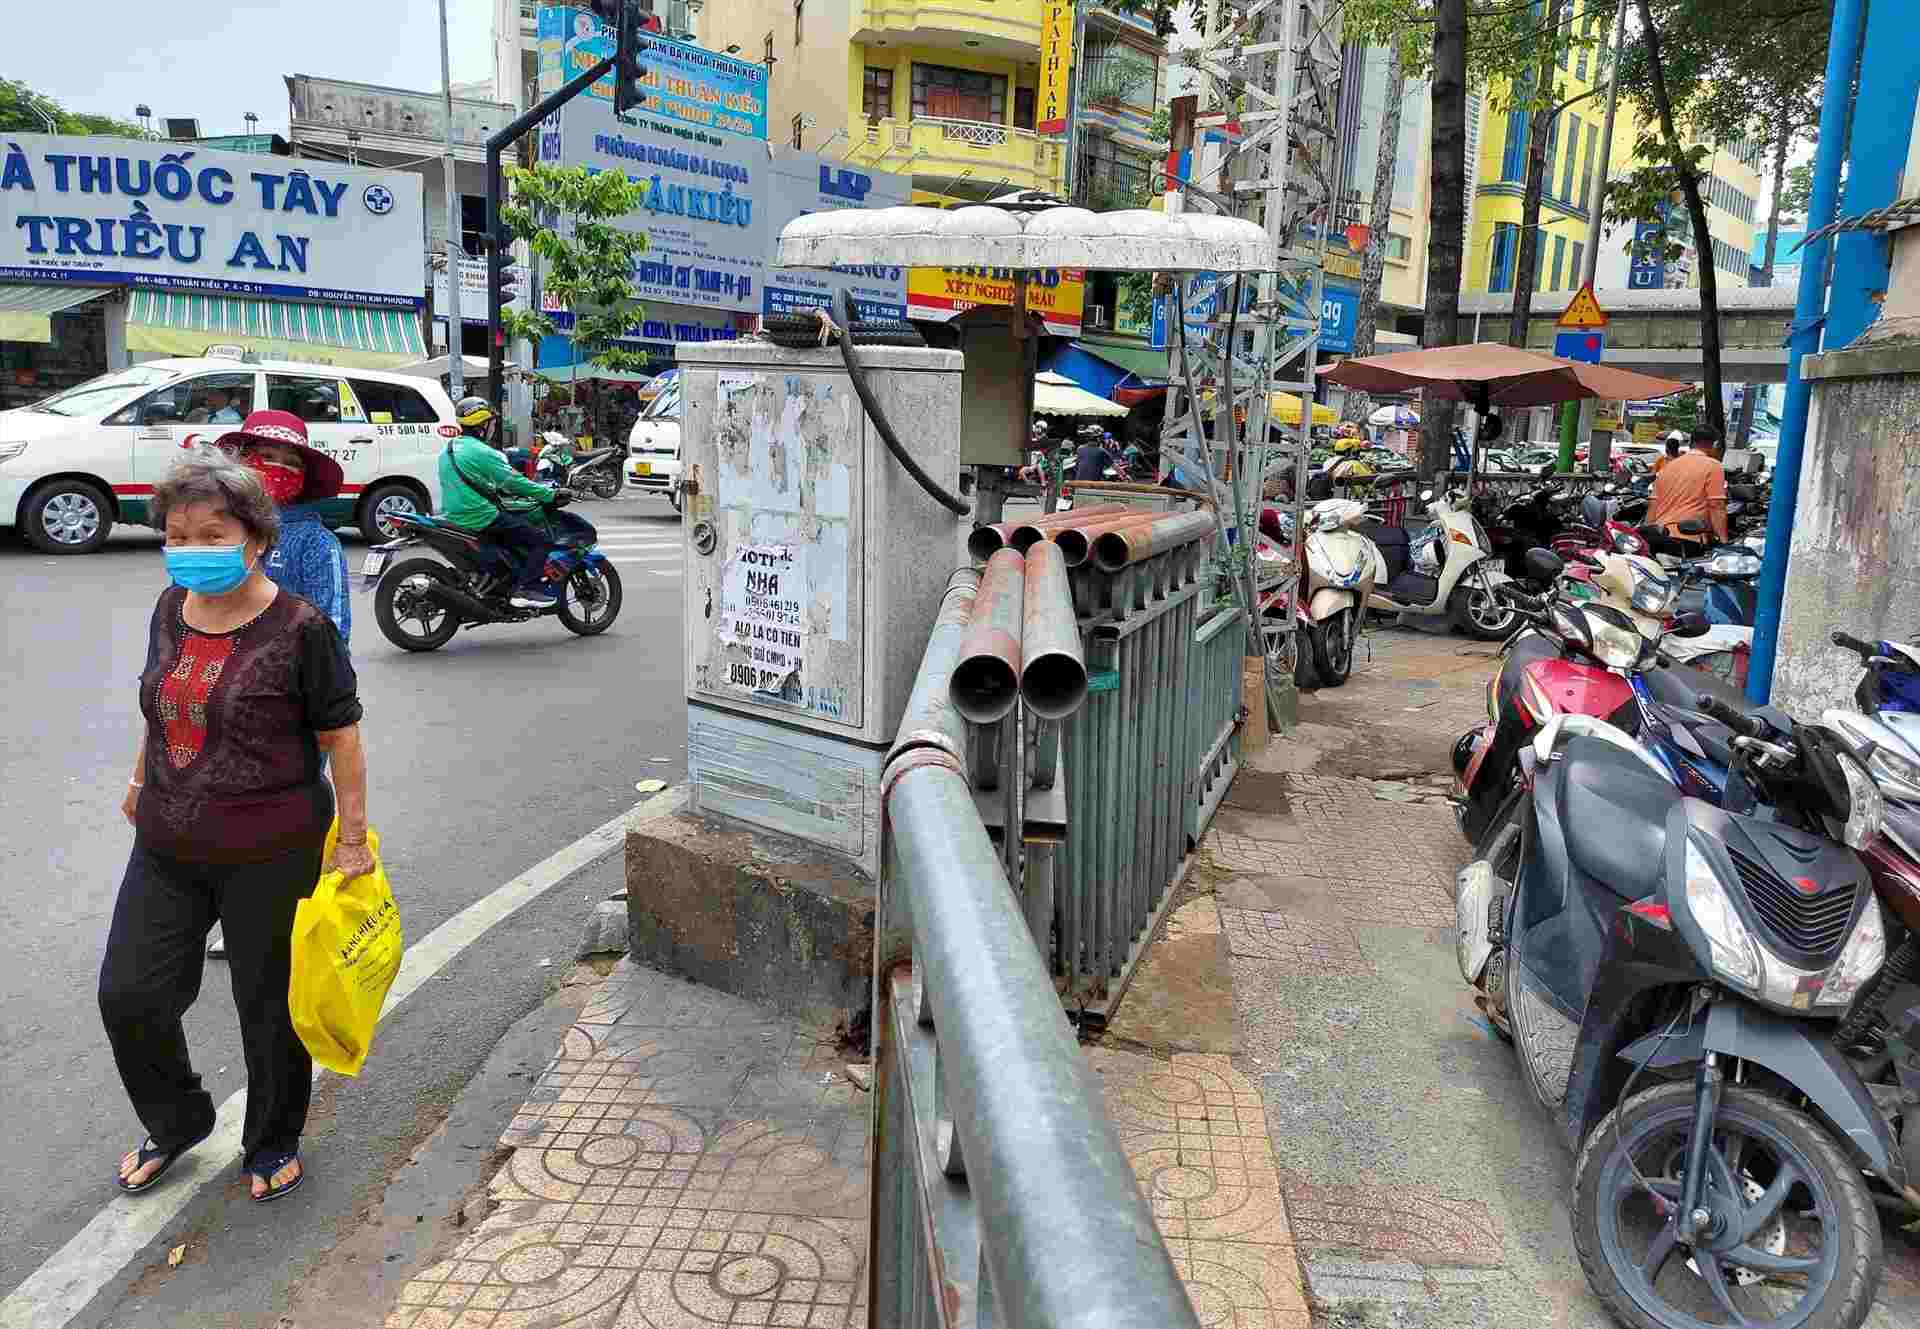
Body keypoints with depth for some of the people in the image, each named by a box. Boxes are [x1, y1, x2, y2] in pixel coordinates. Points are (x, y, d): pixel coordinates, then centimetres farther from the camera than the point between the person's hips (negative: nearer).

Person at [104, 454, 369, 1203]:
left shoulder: (299, 629, -16)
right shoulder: (171, 610, 3)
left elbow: (341, 738, -11)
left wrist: (352, 837, -10)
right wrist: (142, 776, 27)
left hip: (270, 857, -6)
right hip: (167, 848, 6)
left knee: (269, 1008, 9)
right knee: (128, 995, 8)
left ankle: (272, 1145, 34)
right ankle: (176, 1123, 37)